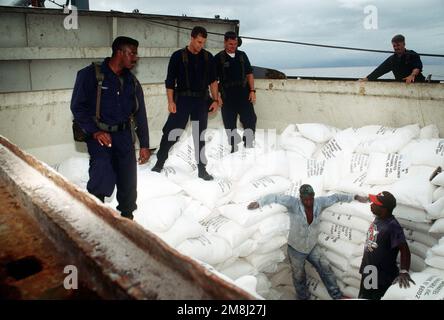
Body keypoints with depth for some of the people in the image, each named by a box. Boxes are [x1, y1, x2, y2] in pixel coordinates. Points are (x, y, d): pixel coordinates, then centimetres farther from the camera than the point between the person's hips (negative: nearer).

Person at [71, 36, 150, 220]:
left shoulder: (132, 82, 11)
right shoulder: (90, 75, -6)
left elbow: (140, 114, 13)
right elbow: (78, 107, -7)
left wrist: (144, 145, 9)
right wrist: (95, 131, -18)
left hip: (124, 136, 5)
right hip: (100, 136, -5)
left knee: (128, 181, 7)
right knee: (102, 179, -21)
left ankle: (126, 217, 28)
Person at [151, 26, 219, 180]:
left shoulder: (208, 57, 7)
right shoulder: (178, 56, -2)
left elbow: (213, 81, 12)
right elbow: (170, 81, -2)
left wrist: (215, 100, 5)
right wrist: (171, 101, -9)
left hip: (201, 101, 3)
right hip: (182, 100, -2)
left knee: (200, 135, 6)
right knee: (170, 132, -4)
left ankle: (202, 169, 14)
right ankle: (159, 163, 10)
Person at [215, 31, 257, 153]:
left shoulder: (242, 55, 9)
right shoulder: (218, 58, 0)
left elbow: (249, 74, 11)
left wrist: (252, 90, 1)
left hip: (244, 94, 2)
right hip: (227, 96, -2)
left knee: (250, 120, -4)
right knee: (230, 124, 5)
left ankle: (248, 142, 14)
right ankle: (234, 146, 19)